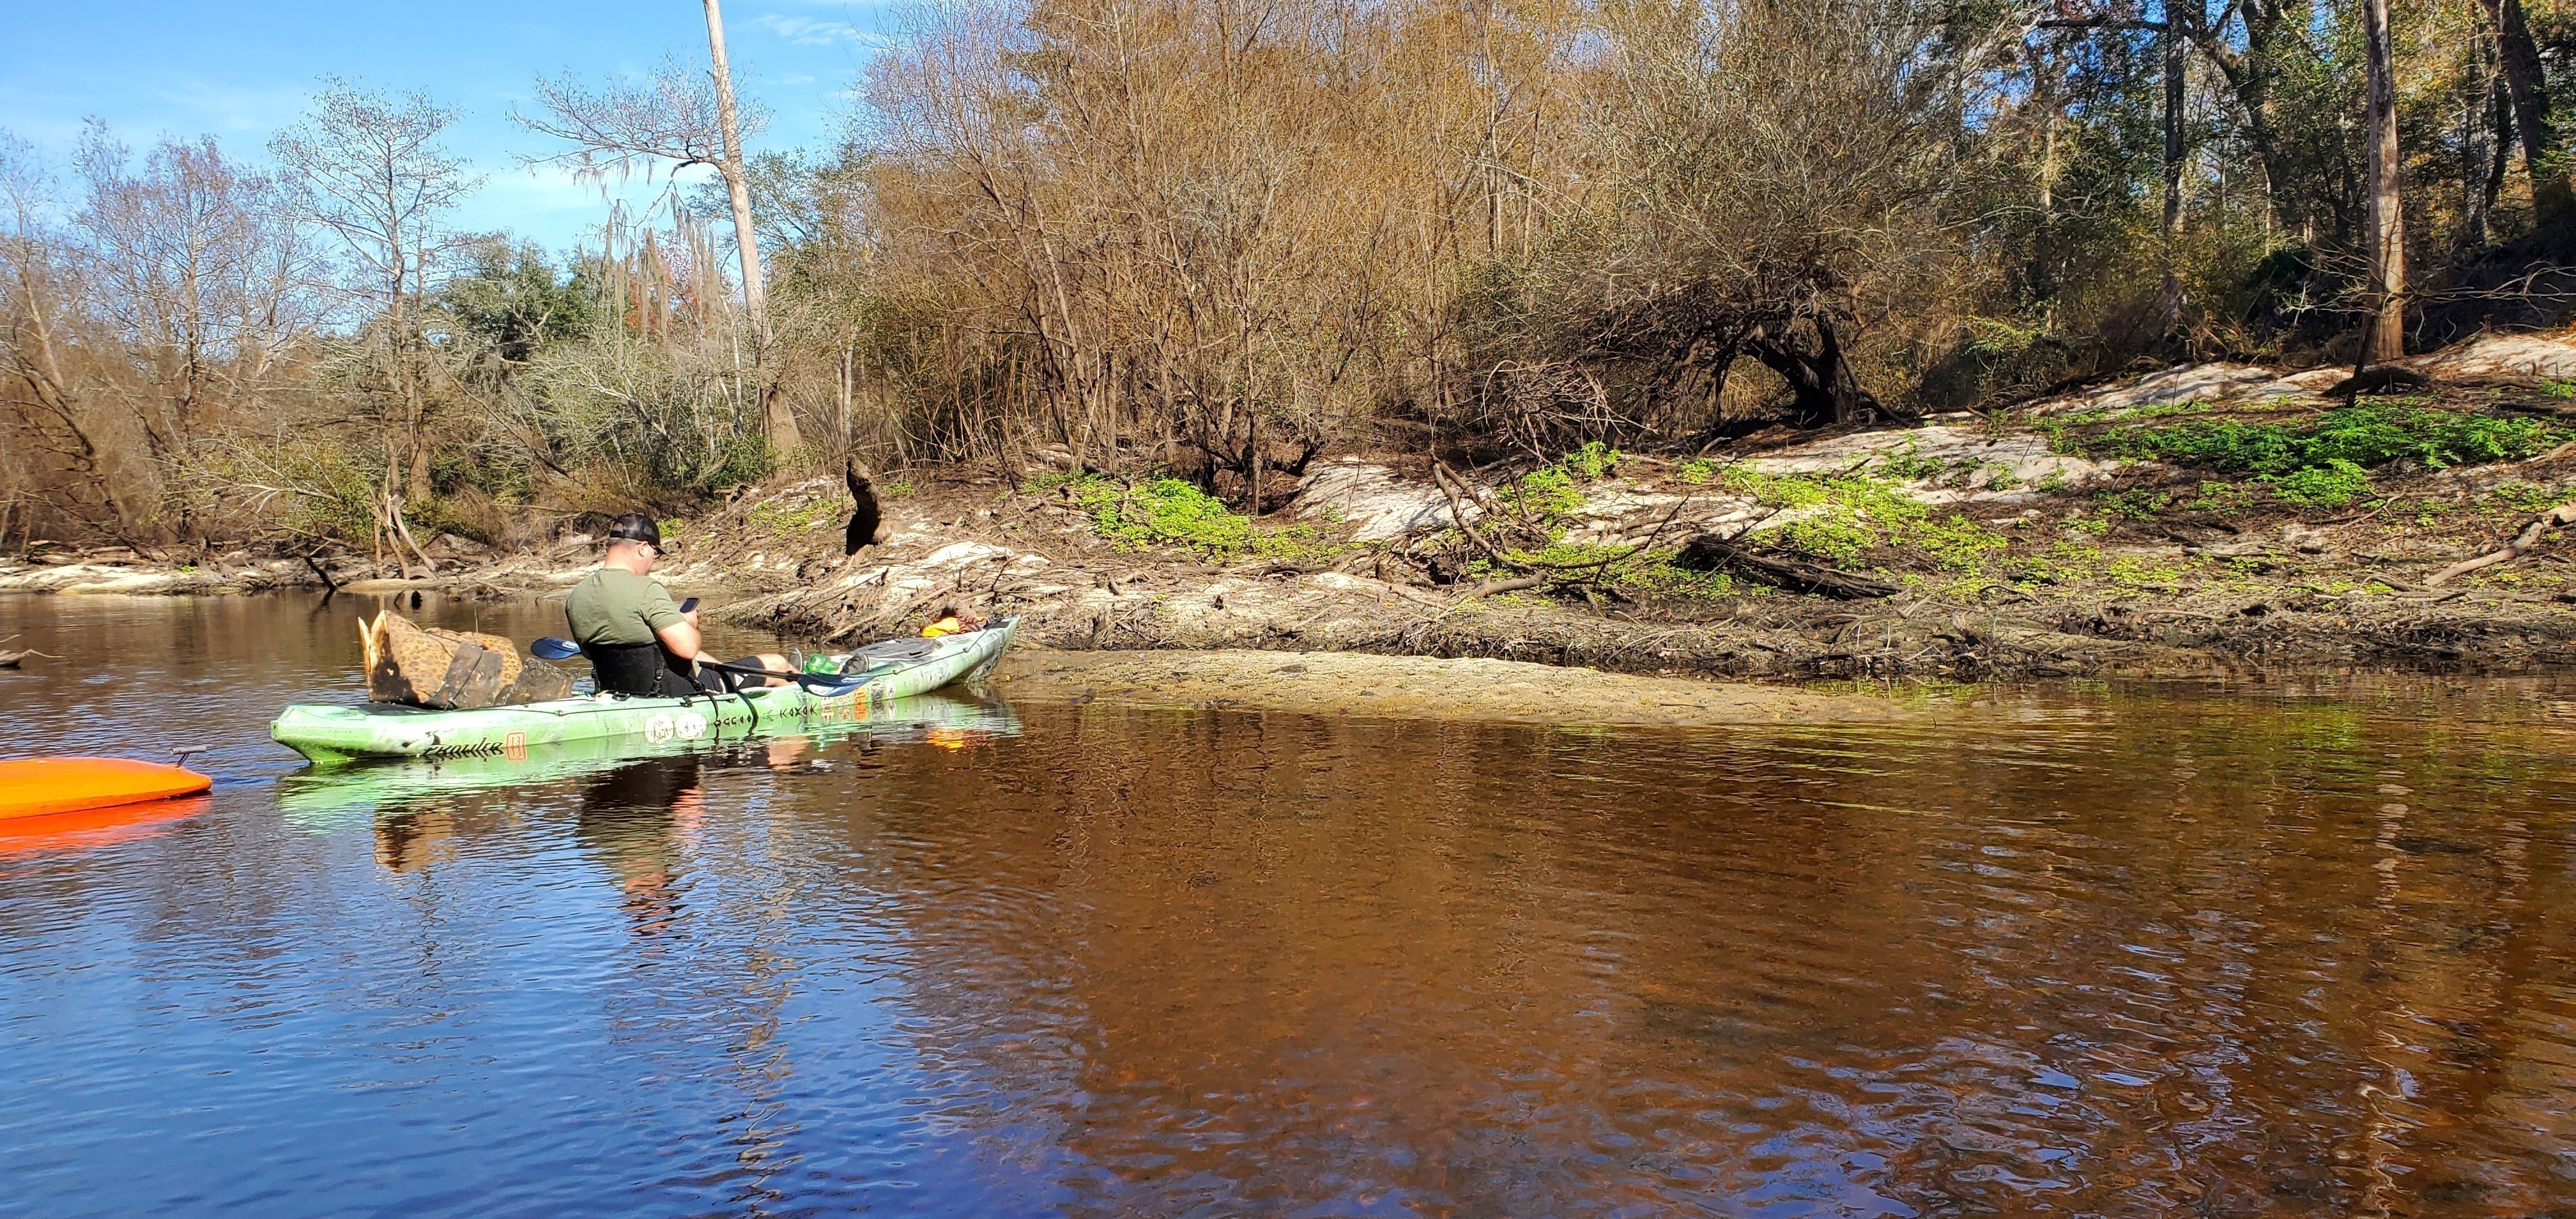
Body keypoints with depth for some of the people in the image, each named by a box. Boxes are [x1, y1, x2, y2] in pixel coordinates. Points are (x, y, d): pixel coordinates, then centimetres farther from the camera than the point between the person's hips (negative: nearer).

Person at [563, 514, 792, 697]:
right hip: (675, 694, -8)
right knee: (775, 664, 8)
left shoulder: (574, 597, -1)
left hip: (621, 694, 8)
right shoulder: (646, 590, -24)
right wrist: (690, 624, -4)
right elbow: (687, 647, -28)